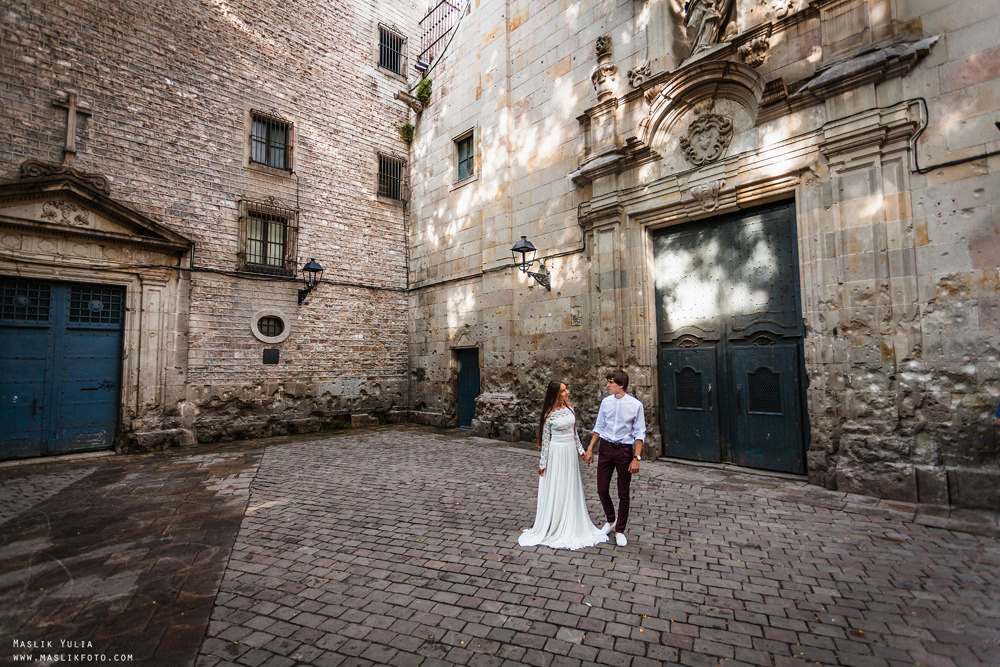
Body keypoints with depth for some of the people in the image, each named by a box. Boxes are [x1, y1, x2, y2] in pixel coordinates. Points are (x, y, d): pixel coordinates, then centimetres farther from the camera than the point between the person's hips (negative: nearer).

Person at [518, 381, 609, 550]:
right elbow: (545, 440, -8)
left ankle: (571, 527, 29)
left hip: (571, 452, 6)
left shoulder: (569, 407, 4)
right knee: (555, 489, 2)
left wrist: (581, 450, 13)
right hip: (556, 452, -6)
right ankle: (550, 527, 17)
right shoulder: (549, 414, -13)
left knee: (571, 489, 14)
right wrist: (542, 463, -7)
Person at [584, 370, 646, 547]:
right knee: (602, 489, 10)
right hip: (605, 448, 4)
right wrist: (590, 449, 8)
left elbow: (639, 433, -7)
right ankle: (611, 521, 37)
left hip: (624, 450, -3)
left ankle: (620, 530, 27)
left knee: (623, 494, 8)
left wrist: (637, 458, -13)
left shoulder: (635, 405, -10)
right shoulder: (606, 402, 1)